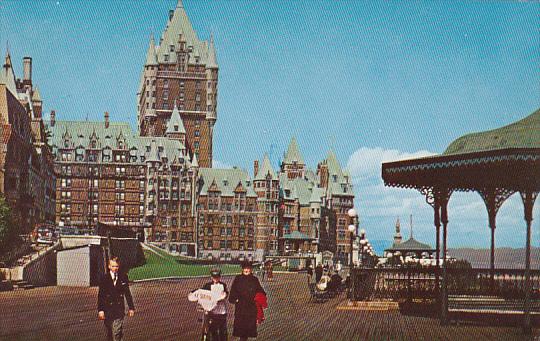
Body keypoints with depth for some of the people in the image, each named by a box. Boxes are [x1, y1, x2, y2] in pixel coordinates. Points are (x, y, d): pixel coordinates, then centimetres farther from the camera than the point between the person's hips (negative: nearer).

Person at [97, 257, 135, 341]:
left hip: (119, 308, -1)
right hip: (107, 309, 1)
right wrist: (100, 310, -10)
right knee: (109, 333, 9)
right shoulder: (104, 279, 0)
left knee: (117, 333, -11)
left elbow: (127, 293, 10)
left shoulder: (123, 277, 3)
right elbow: (100, 295, -2)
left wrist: (131, 307, 11)